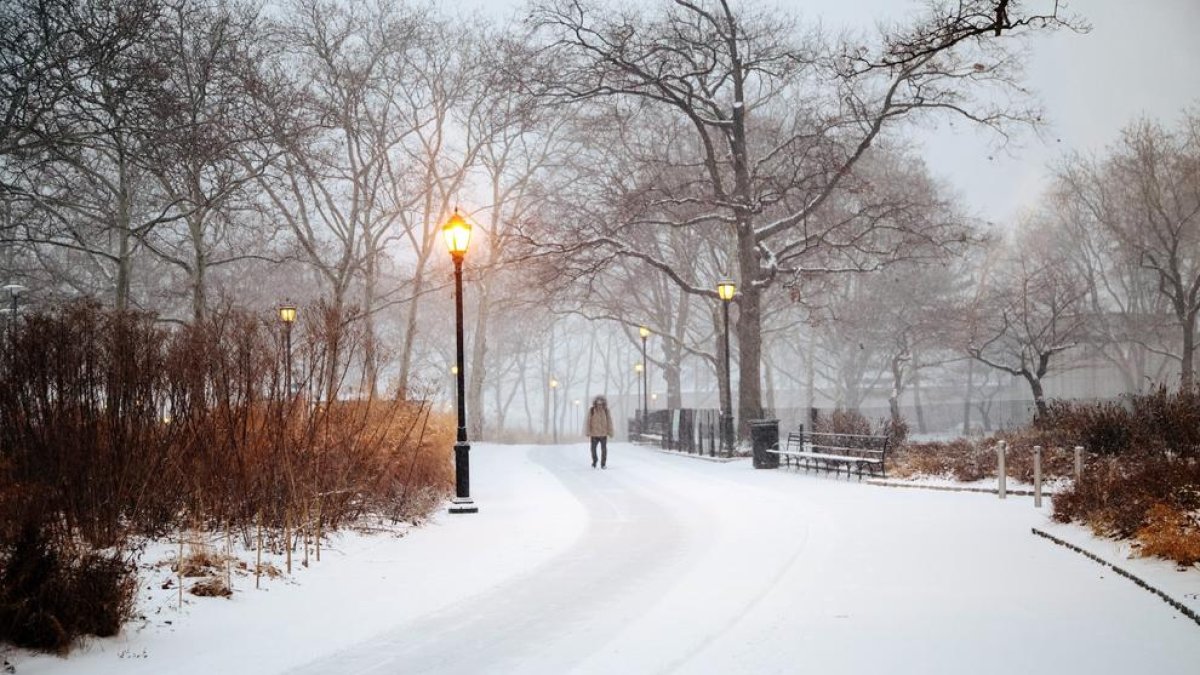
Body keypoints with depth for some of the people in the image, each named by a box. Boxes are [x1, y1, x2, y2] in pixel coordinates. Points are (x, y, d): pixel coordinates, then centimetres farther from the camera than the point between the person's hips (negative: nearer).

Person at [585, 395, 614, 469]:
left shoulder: (606, 411, -2)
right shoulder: (591, 410, -5)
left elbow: (609, 422, 2)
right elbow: (588, 421, -3)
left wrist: (610, 432, 2)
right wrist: (588, 431, -5)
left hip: (603, 433, 0)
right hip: (594, 433, 0)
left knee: (604, 449, 2)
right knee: (593, 449, 6)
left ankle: (603, 464, 13)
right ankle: (594, 461, 30)